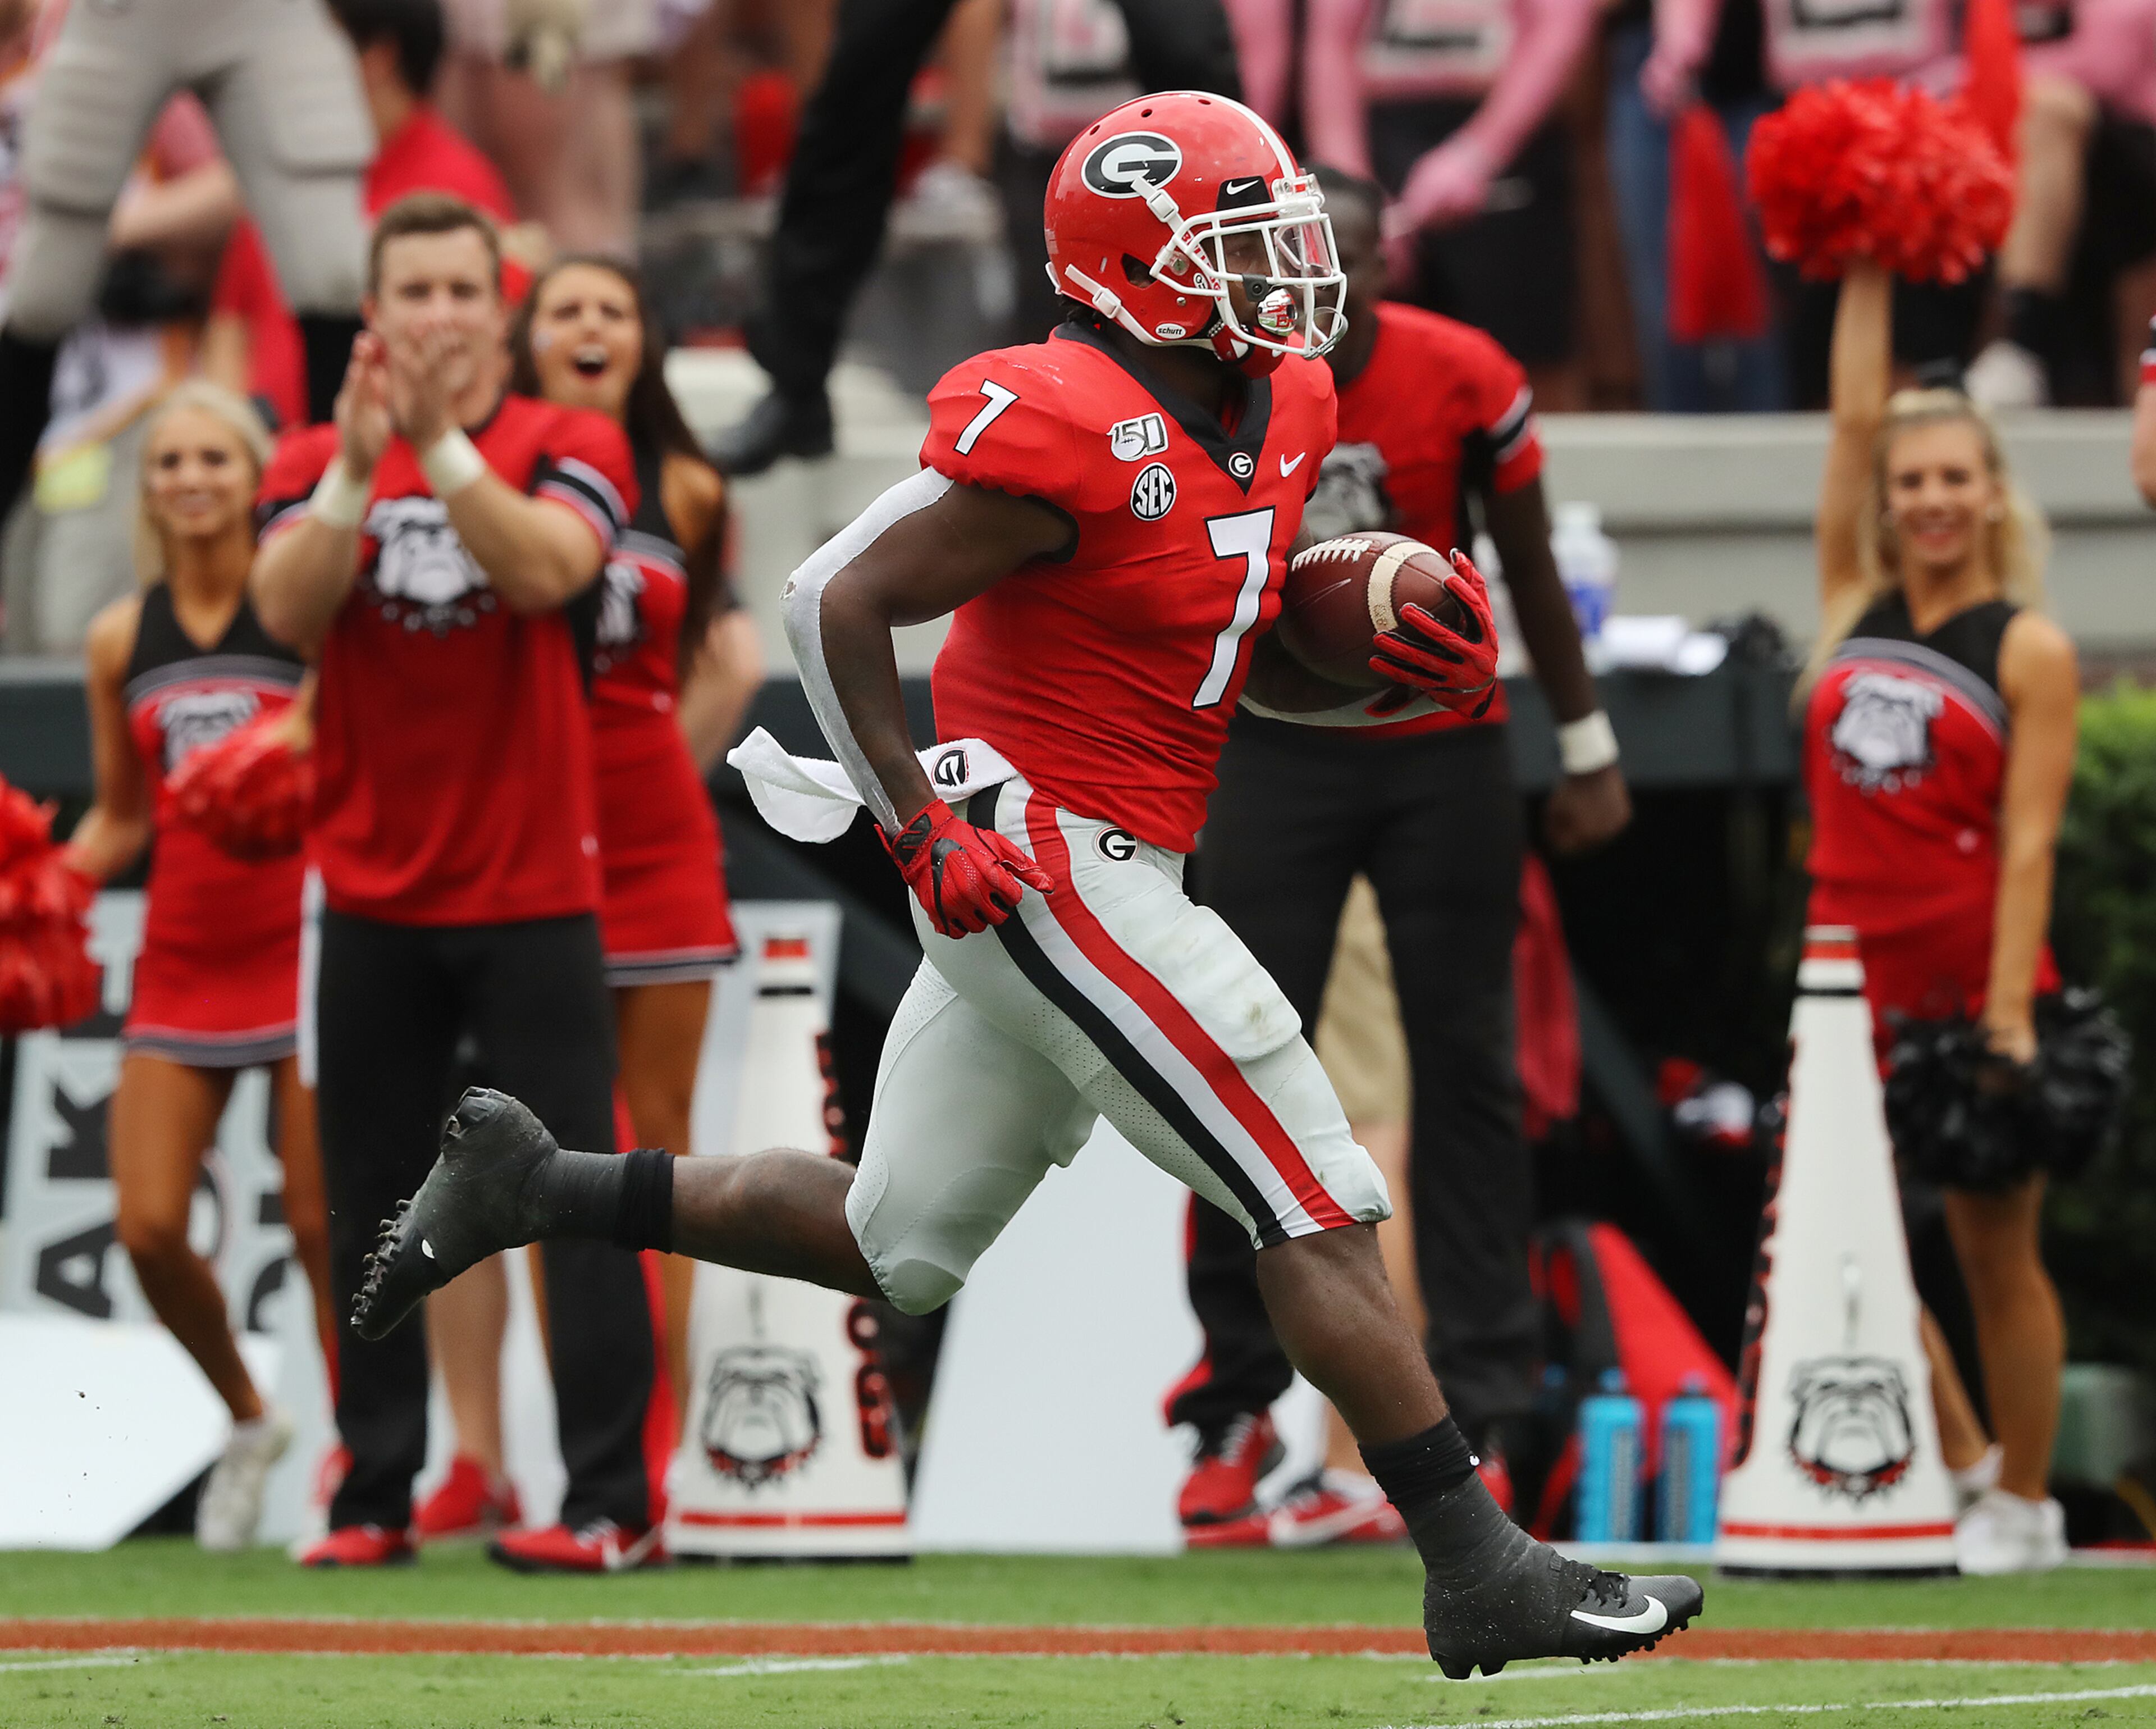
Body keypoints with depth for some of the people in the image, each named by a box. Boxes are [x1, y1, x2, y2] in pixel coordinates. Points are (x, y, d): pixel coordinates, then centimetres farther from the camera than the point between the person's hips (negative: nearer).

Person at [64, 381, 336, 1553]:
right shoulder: (120, 640, 8)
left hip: (304, 944, -4)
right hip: (180, 960, 4)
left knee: (322, 1224, -5)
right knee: (149, 1229, -3)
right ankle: (248, 1420, 22)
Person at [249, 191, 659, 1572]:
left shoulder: (573, 446, 0)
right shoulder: (316, 461, 6)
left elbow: (546, 568, -20)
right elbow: (290, 609, -12)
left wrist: (439, 440, -28)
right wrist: (357, 462, -24)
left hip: (534, 888, -3)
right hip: (374, 893, 3)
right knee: (372, 1205, 5)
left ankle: (614, 1499, -7)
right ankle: (375, 1497, 11)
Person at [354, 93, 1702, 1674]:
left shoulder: (1275, 414, 9)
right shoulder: (1070, 432, -18)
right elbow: (840, 605, -14)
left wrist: (1400, 663, 5)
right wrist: (928, 828, -17)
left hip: (1093, 878, 10)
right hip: (1044, 866, -10)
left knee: (894, 1246, 17)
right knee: (1319, 1211, -9)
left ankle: (526, 1185, 25)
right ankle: (1479, 1573, -6)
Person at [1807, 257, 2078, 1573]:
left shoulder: (2028, 650, -4)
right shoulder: (1856, 611, 9)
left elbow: (2029, 841, -10)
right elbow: (1856, 423, 8)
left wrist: (2010, 1013, -16)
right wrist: (1868, 281, 2)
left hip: (1975, 986, -5)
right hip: (1854, 980, 5)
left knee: (1996, 1251, 3)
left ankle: (2025, 1503, 13)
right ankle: (1961, 1463, 18)